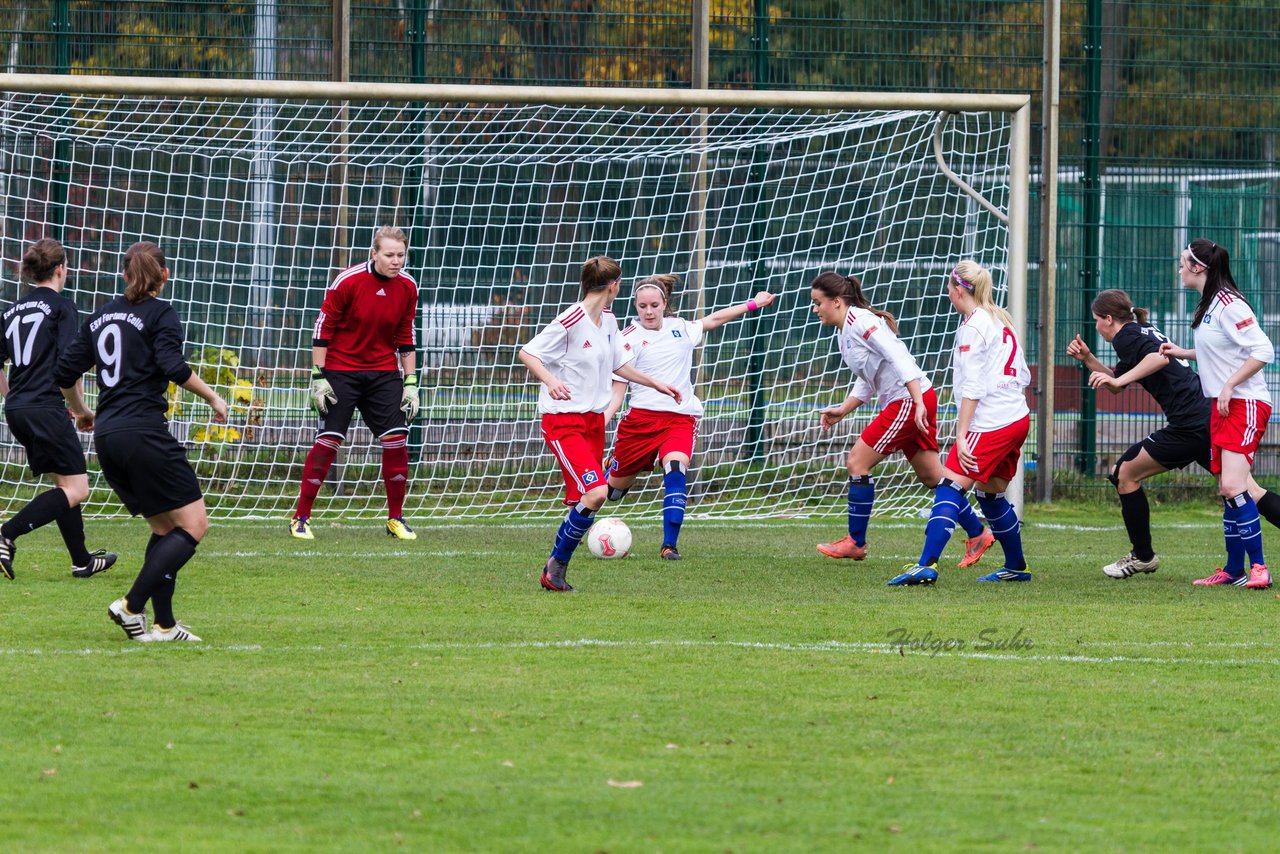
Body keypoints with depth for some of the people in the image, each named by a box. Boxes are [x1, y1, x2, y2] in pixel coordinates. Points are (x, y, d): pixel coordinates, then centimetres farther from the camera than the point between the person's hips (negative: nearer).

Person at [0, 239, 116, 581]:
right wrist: (81, 408, -3)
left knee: (65, 484, 19)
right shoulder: (62, 308, -6)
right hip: (47, 408, -8)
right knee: (76, 489, -5)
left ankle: (82, 561, 24)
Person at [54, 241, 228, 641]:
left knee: (165, 528, 16)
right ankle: (132, 605, -14)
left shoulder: (101, 316, 16)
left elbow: (64, 373, 16)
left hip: (107, 437, 8)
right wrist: (213, 398, -4)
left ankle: (164, 624, 8)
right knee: (194, 525, -4)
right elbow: (173, 367, -18)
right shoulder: (160, 313, -3)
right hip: (144, 432, -8)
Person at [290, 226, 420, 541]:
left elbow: (406, 339, 9)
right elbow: (323, 329, -9)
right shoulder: (348, 281, -13)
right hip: (341, 370, -4)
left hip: (383, 371, 4)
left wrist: (410, 383, 5)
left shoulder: (407, 287, 0)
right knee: (328, 441, -8)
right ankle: (300, 518, 2)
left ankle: (395, 518, 7)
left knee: (396, 438, -7)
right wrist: (318, 377, -12)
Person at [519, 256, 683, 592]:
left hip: (594, 419, 8)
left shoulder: (608, 321, 11)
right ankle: (557, 563, -8)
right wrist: (550, 380, -30)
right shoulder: (570, 321, -15)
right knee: (595, 492, -21)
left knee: (580, 502, 4)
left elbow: (617, 365, 27)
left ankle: (555, 574, 12)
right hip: (563, 421, -8)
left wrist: (655, 384, 30)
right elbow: (527, 353, -14)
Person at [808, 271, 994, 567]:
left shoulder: (860, 321, -14)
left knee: (857, 462, -6)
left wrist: (918, 403, -28)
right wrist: (843, 410, 11)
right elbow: (866, 381, 23)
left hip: (909, 400, -10)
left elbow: (898, 357, -23)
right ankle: (977, 534, 18)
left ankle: (855, 543, 1)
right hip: (902, 404, 10)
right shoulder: (844, 333, 16)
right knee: (932, 477, 12)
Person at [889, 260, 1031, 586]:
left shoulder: (973, 326, -9)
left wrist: (961, 434, -16)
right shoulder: (1001, 320, 17)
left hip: (990, 424, -9)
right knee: (992, 494, 20)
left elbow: (972, 387, -15)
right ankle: (1016, 567, 26)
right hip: (1018, 418, 9)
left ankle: (926, 565, -26)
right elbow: (1023, 376, 20)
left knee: (950, 487, -14)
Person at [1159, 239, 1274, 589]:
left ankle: (1258, 567, -16)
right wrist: (1183, 353, 18)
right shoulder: (1208, 305, 13)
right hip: (1223, 406, 10)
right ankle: (1234, 569, 14)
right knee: (1227, 490, 9)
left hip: (1245, 404, -10)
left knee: (1233, 485, -18)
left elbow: (1263, 351, -20)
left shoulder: (1229, 305, -16)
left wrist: (1229, 386, -21)